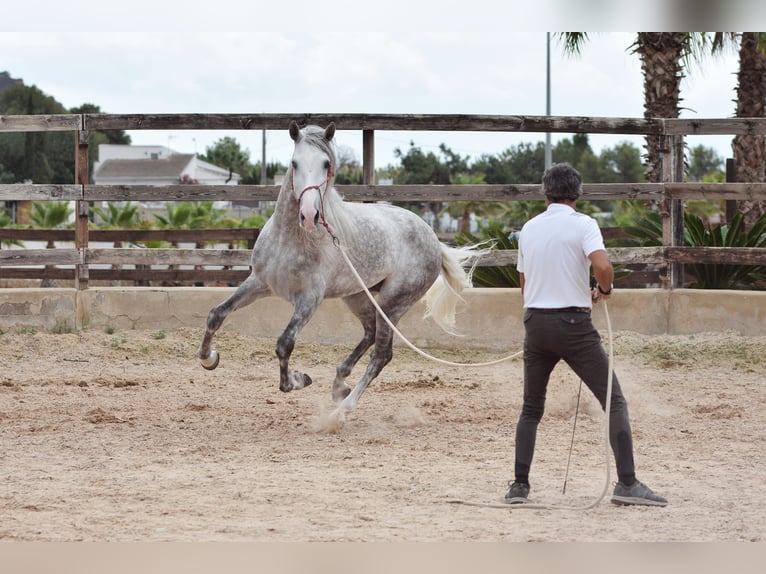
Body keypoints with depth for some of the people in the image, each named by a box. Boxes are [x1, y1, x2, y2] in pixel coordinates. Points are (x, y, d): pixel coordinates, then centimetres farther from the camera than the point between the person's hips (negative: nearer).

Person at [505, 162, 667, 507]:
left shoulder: (528, 229, 10)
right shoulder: (583, 224, -6)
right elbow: (603, 266, -24)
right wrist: (604, 290, -3)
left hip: (535, 323, 5)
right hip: (573, 323, -5)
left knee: (531, 409, 15)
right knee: (614, 401, -1)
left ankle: (519, 485, 10)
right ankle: (627, 483, -11)